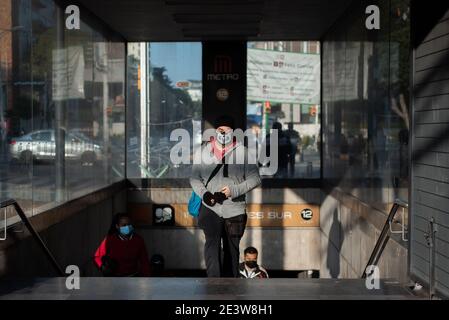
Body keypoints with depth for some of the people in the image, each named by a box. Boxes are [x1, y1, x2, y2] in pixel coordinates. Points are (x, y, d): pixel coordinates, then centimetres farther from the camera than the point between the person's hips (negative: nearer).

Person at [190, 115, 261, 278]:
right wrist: (204, 193, -10)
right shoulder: (204, 151, 5)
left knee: (232, 249, 11)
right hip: (210, 207, 0)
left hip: (234, 209, 0)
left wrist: (234, 190, -15)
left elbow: (255, 178, -1)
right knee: (212, 242, -21)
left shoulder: (242, 151, 0)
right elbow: (194, 178, 9)